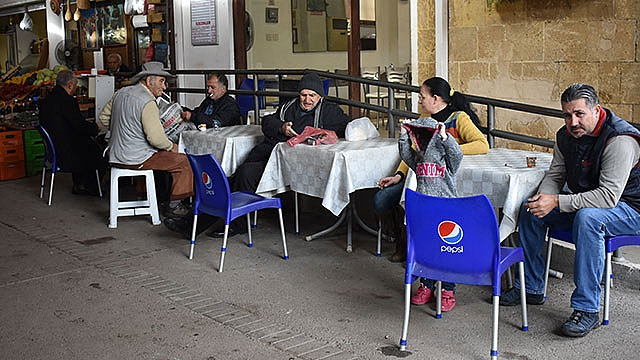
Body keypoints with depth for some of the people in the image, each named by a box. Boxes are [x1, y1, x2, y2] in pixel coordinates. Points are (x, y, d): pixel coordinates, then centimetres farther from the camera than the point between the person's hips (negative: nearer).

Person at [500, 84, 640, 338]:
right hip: (585, 202, 8)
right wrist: (543, 197, -19)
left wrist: (557, 202, -35)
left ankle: (587, 309, -31)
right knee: (531, 210, -1)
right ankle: (530, 288, 10)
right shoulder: (566, 135, -2)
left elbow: (609, 195, -34)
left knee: (587, 218, -38)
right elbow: (555, 175, 5)